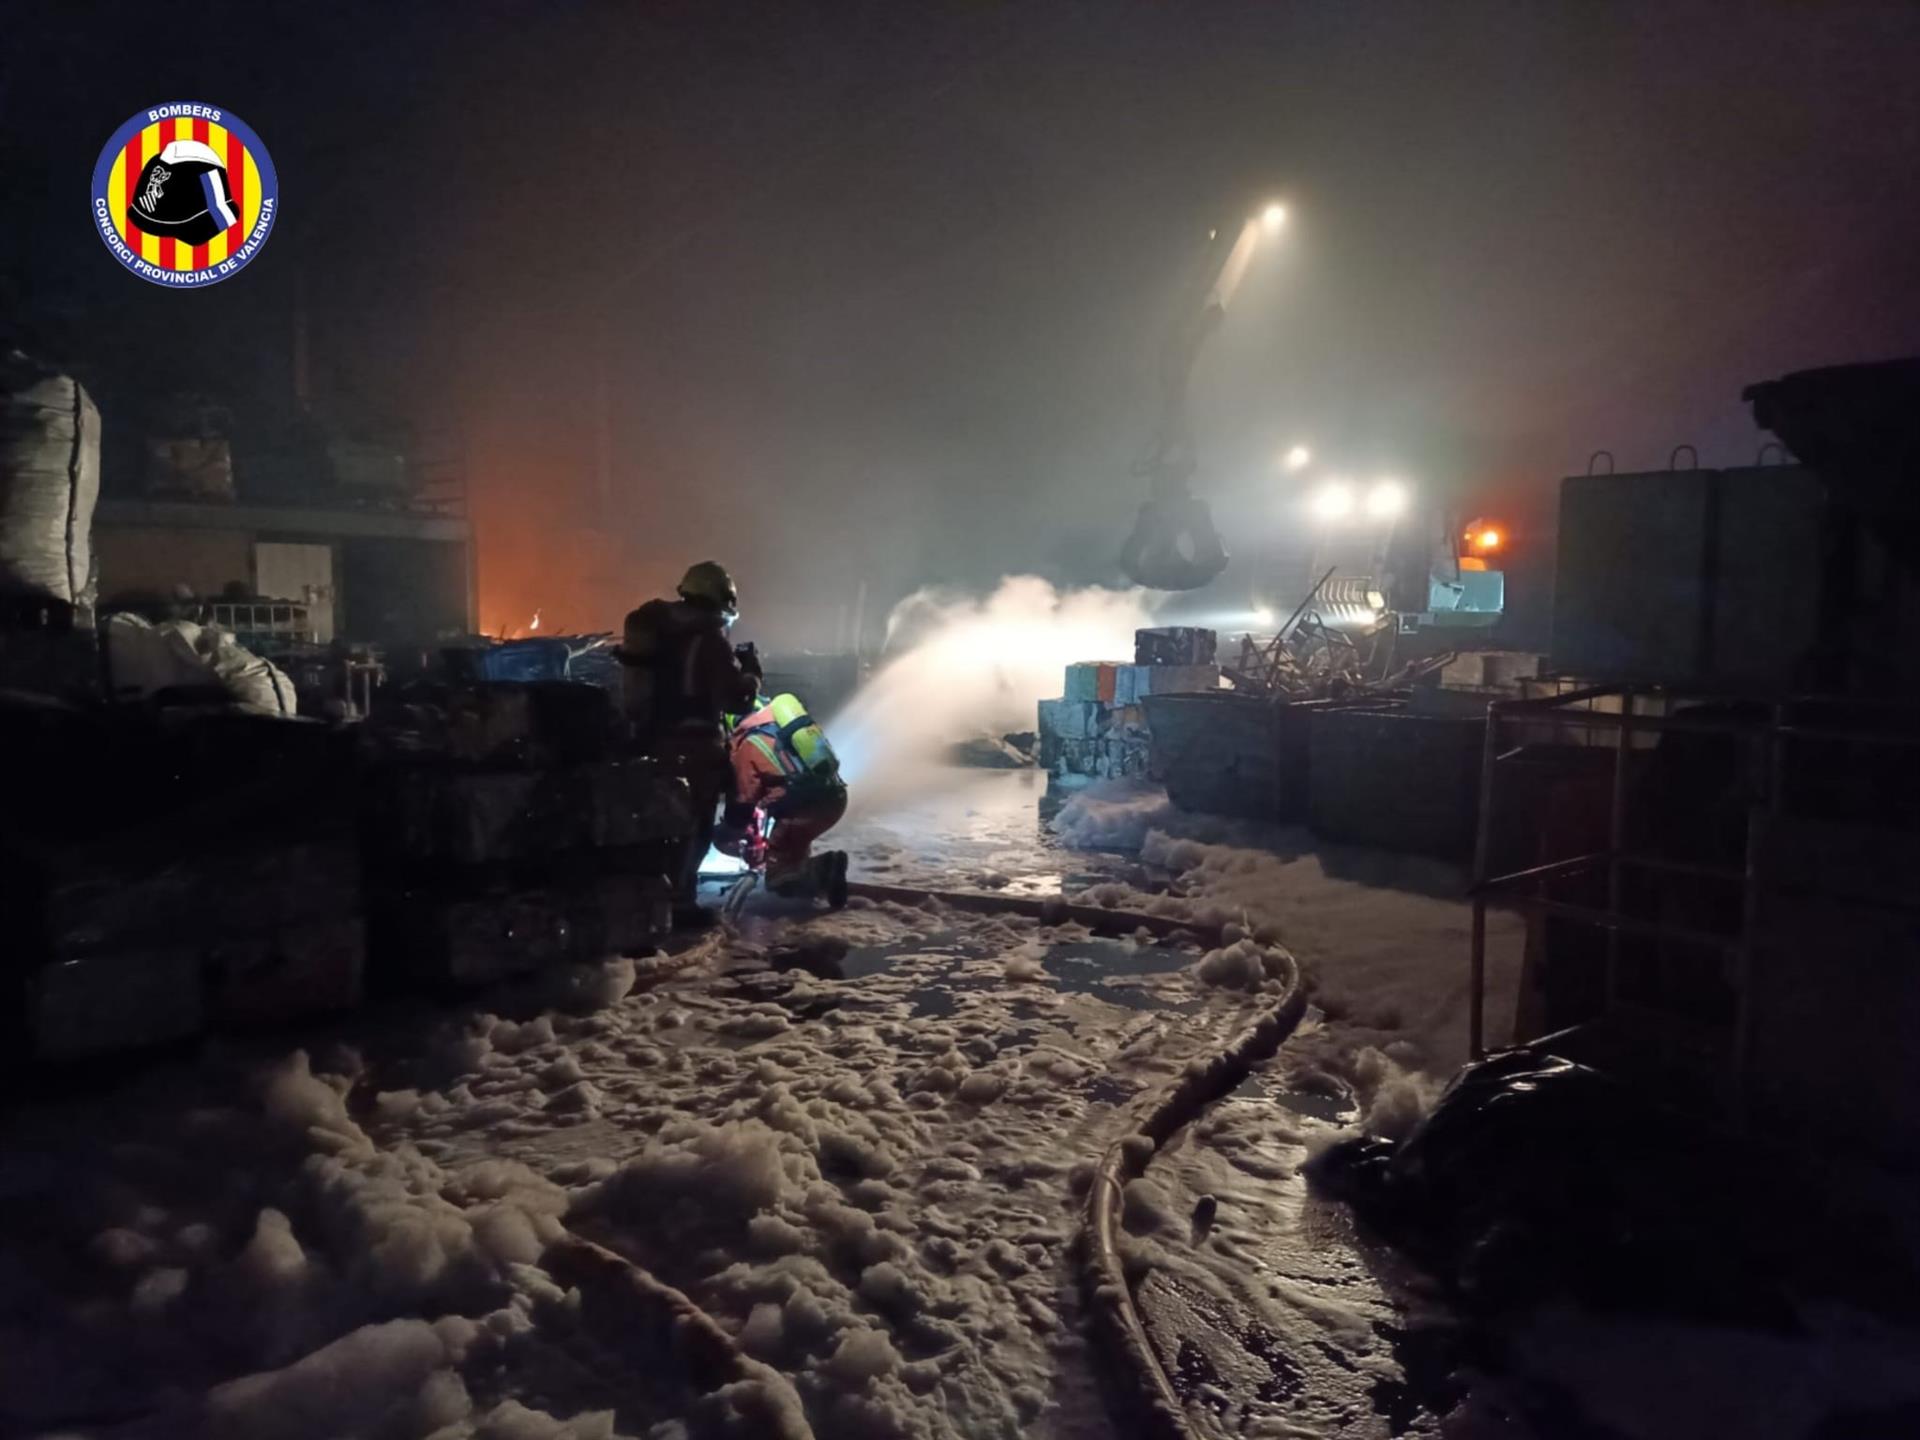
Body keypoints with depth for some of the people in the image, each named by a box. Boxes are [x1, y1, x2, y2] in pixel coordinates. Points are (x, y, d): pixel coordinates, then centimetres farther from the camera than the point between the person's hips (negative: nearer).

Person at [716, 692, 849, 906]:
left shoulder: (746, 742, 0)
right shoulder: (786, 710, 20)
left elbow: (743, 803, 1)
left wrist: (727, 835, 21)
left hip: (805, 806, -8)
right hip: (836, 795, 8)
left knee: (776, 876, 6)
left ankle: (823, 871, -19)